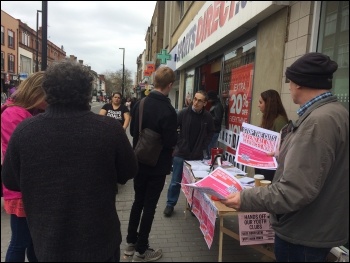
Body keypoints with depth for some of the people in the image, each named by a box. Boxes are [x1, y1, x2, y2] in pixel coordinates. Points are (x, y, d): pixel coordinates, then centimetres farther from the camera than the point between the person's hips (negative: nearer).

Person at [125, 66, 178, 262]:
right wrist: (174, 136, 0)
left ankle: (131, 242, 33)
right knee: (150, 206, 6)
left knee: (138, 202, 20)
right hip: (157, 165, -6)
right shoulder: (168, 110, -23)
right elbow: (171, 142, -21)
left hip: (139, 162, 7)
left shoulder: (140, 104, -1)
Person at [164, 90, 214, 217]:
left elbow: (210, 133, 11)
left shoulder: (207, 116, -4)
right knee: (175, 182, 8)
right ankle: (170, 204, 23)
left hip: (197, 155, 2)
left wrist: (204, 147, 3)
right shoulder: (184, 113, -10)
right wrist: (176, 145, -7)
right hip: (181, 153, -1)